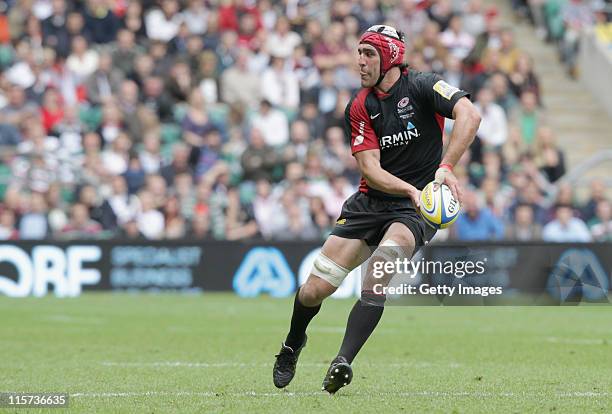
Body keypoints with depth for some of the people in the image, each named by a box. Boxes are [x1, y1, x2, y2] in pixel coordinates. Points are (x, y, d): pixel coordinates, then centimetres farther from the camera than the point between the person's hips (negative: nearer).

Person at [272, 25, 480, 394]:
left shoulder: (422, 86, -9)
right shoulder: (360, 107, 3)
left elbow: (469, 116, -24)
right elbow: (370, 167, -6)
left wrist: (446, 167, -36)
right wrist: (410, 189, -25)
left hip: (417, 209, -4)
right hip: (371, 201, 4)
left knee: (377, 274, -33)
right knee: (314, 290, 1)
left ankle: (344, 361, -34)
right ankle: (293, 345, 32)